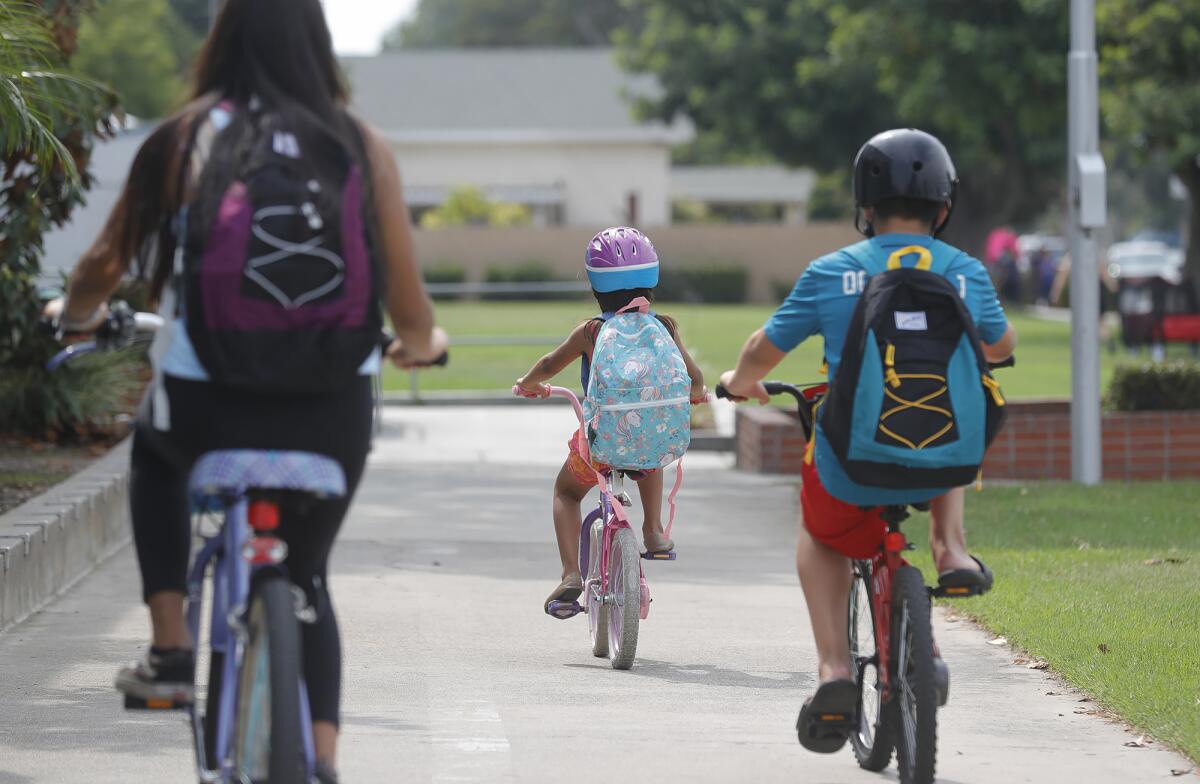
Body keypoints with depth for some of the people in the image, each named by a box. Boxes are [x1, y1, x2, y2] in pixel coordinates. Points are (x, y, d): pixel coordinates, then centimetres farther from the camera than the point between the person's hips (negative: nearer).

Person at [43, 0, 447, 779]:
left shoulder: (182, 139, 0)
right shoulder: (363, 148, 1)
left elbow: (107, 262, 8)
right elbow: (409, 307, 1)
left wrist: (75, 312, 31)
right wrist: (422, 342, 25)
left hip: (204, 401, -1)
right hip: (333, 409, 1)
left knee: (155, 456, 35)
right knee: (306, 578, 22)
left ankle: (170, 649, 22)